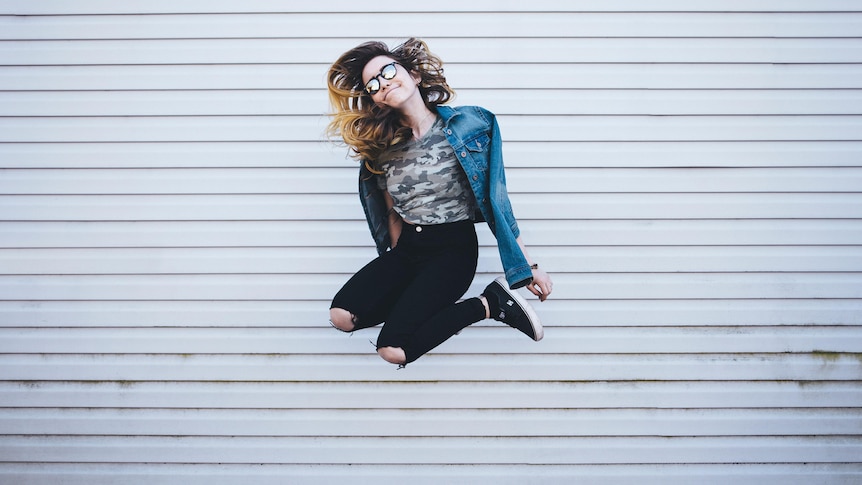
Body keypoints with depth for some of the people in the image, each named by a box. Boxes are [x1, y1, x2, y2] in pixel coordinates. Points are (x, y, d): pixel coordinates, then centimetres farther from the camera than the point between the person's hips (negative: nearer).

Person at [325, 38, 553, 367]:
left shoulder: (467, 126, -7)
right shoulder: (382, 148, 5)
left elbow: (495, 199, -4)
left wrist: (529, 265, -3)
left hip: (453, 248, -5)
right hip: (405, 247, 5)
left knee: (394, 350, -21)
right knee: (342, 314, -19)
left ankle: (487, 304, -3)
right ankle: (422, 297, 3)